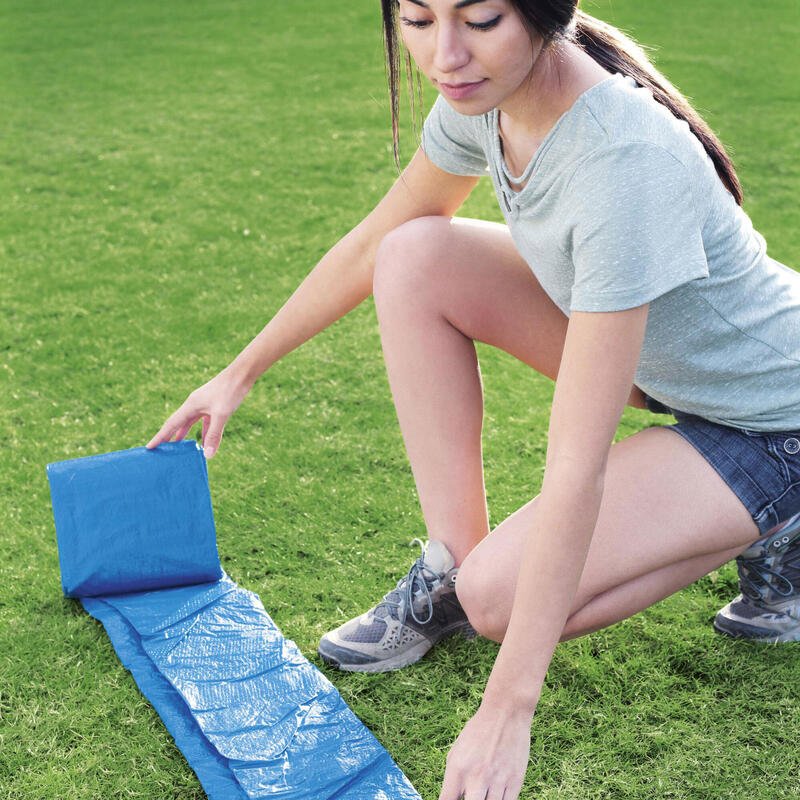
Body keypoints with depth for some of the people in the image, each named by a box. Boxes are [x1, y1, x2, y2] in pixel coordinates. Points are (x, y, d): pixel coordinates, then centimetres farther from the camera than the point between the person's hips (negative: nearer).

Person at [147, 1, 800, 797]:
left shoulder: (625, 163, -37)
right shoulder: (488, 88, -14)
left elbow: (576, 469, -38)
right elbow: (373, 244, 2)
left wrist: (505, 712, -34)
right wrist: (240, 372, 10)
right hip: (653, 354, 7)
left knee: (502, 597, -20)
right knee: (415, 261, -11)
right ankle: (452, 564, -3)